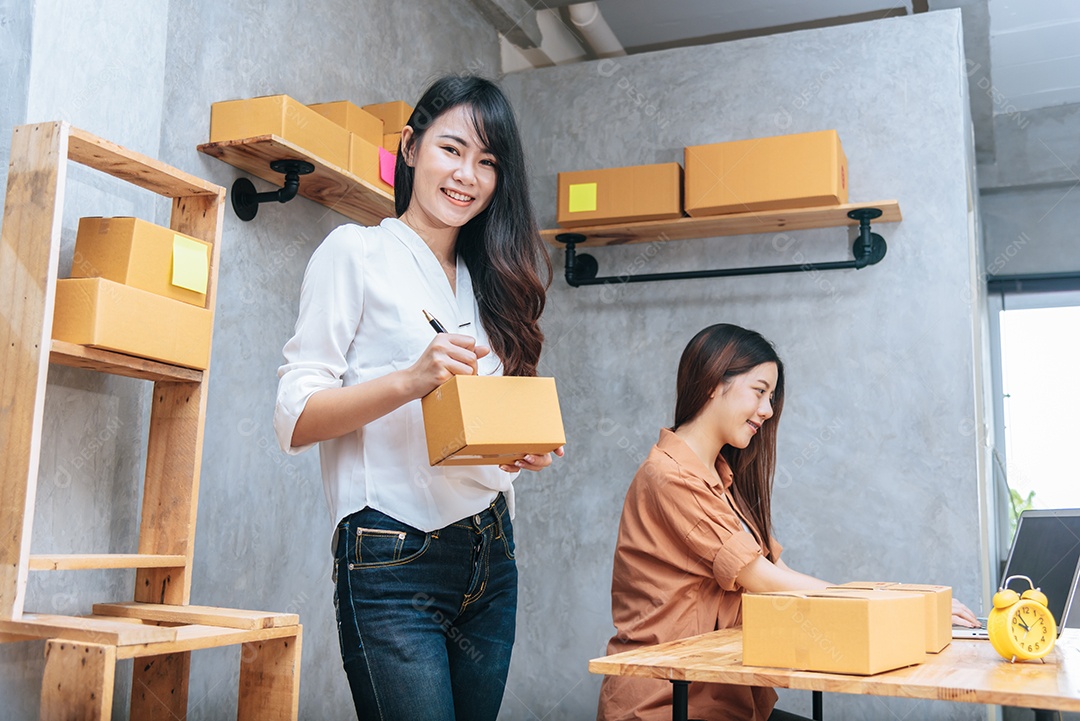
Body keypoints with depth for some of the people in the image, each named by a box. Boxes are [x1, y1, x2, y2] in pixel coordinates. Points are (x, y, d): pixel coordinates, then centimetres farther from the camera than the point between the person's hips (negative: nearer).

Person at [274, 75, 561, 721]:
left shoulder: (489, 280, 16)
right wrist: (410, 381, -24)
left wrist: (525, 449, -1)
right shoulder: (357, 252, -2)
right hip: (394, 561, -6)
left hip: (490, 557, 6)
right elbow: (294, 419, -9)